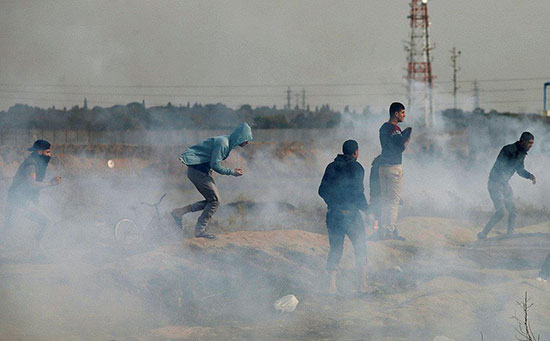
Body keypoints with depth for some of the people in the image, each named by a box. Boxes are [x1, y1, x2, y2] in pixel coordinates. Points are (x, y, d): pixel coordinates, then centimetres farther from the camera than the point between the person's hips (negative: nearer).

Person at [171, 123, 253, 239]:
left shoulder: (228, 142, 11)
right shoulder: (222, 143, -21)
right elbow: (215, 164, -23)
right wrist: (232, 172, -14)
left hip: (204, 171, 10)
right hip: (197, 171, -10)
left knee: (212, 200, 9)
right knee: (214, 201, -6)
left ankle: (179, 212, 11)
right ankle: (200, 230, -1)